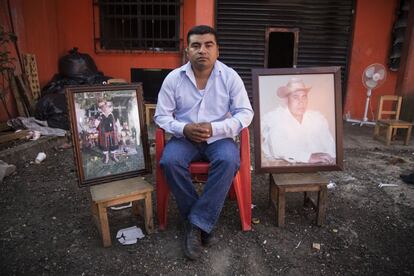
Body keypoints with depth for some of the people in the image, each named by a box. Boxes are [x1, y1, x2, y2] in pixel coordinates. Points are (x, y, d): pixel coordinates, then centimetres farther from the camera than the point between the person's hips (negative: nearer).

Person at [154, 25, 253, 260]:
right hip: (185, 137, 1)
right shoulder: (174, 78, -2)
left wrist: (214, 128, -21)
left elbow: (245, 113, -6)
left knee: (229, 161, -33)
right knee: (169, 161, -29)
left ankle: (198, 224, -20)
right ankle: (203, 223, -13)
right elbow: (161, 116, 0)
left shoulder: (230, 77, -4)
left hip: (219, 137, 0)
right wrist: (184, 129, -20)